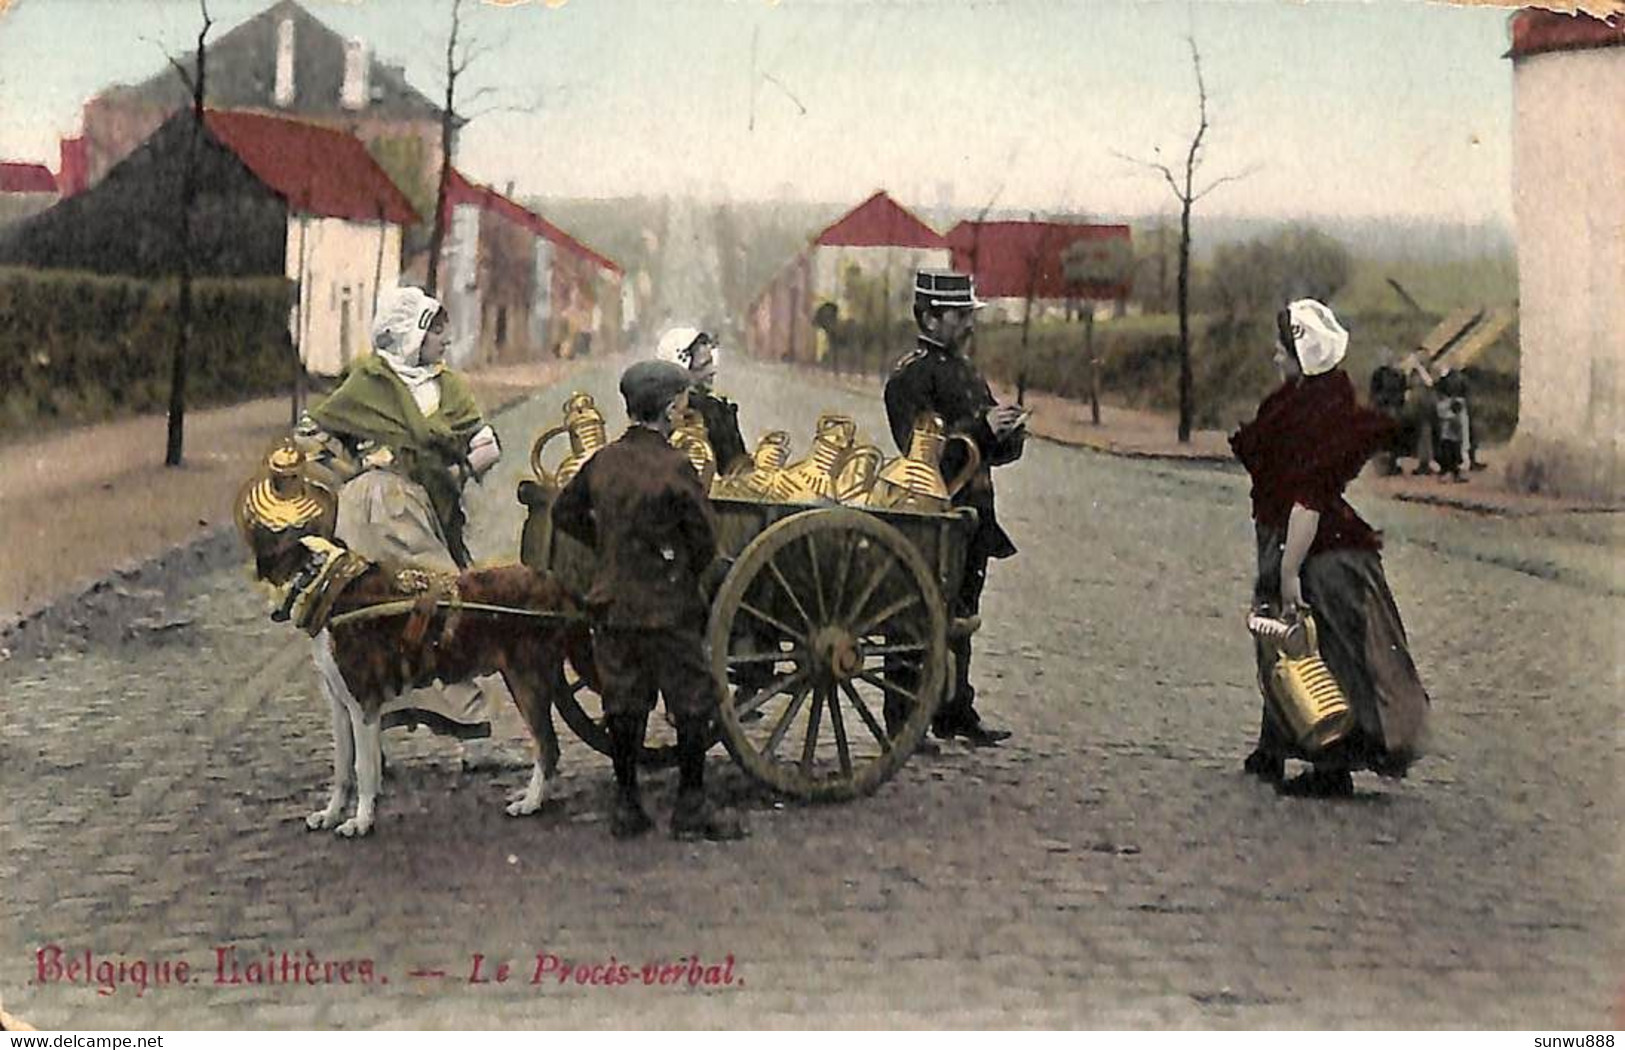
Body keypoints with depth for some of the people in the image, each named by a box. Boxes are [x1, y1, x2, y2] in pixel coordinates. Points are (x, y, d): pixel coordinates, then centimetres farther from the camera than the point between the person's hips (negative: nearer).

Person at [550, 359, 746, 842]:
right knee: (692, 704, 6)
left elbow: (565, 515, 15)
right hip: (667, 609, -6)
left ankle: (626, 805, 18)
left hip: (611, 604, 6)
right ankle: (691, 808, 11)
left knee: (623, 704, 13)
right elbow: (706, 540, -11)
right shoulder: (674, 468, -16)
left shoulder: (602, 461, 2)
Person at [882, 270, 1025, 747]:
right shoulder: (910, 375, -9)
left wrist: (1008, 432, -1)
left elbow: (998, 452, 21)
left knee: (960, 616, 13)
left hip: (971, 519, 9)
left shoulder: (966, 371, 19)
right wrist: (981, 428, -24)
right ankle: (903, 724, -2)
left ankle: (955, 713, 21)